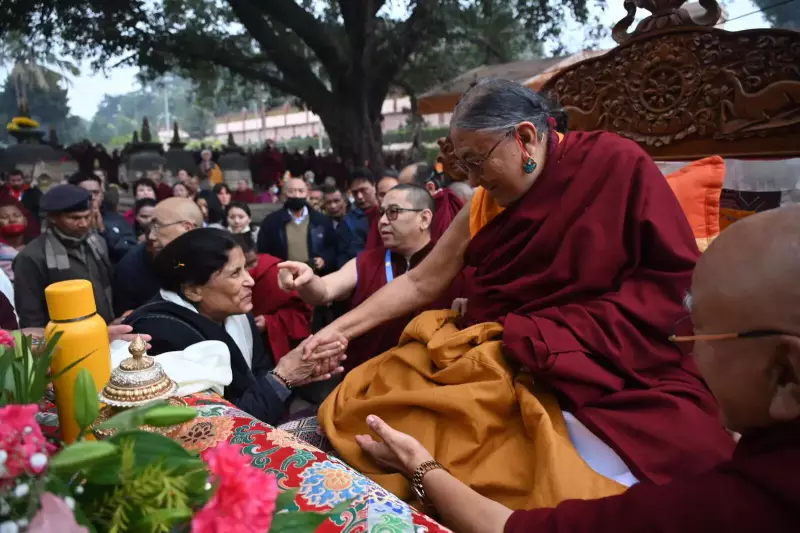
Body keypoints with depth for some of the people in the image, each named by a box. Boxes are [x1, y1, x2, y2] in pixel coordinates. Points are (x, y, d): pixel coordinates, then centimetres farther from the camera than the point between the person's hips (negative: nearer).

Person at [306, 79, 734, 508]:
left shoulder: (618, 165, -5)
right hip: (495, 357, 4)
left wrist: (575, 334, -16)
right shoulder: (481, 209, 9)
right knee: (360, 402, -12)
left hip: (605, 369, -3)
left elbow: (674, 275, -7)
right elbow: (419, 284, 11)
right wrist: (341, 328, 4)